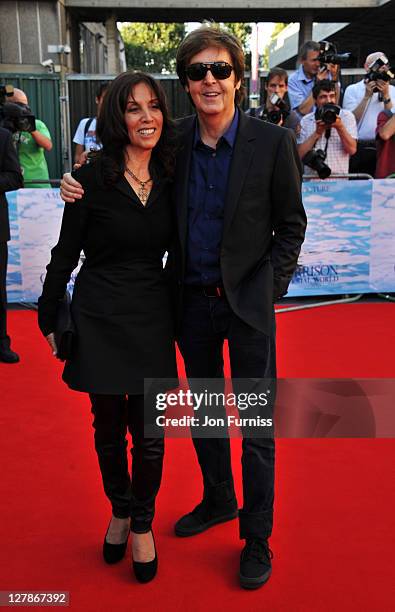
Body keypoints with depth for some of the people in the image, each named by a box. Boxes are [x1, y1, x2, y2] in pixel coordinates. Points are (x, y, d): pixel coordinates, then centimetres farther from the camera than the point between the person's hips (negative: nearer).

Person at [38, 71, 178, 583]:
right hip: (99, 318, -2)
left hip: (152, 317, 2)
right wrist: (51, 319, 0)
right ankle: (120, 511, 37)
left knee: (149, 434, 5)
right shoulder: (93, 178, -9)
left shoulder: (169, 178, 2)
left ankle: (143, 525, 27)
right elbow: (65, 254, -3)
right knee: (109, 429, 12)